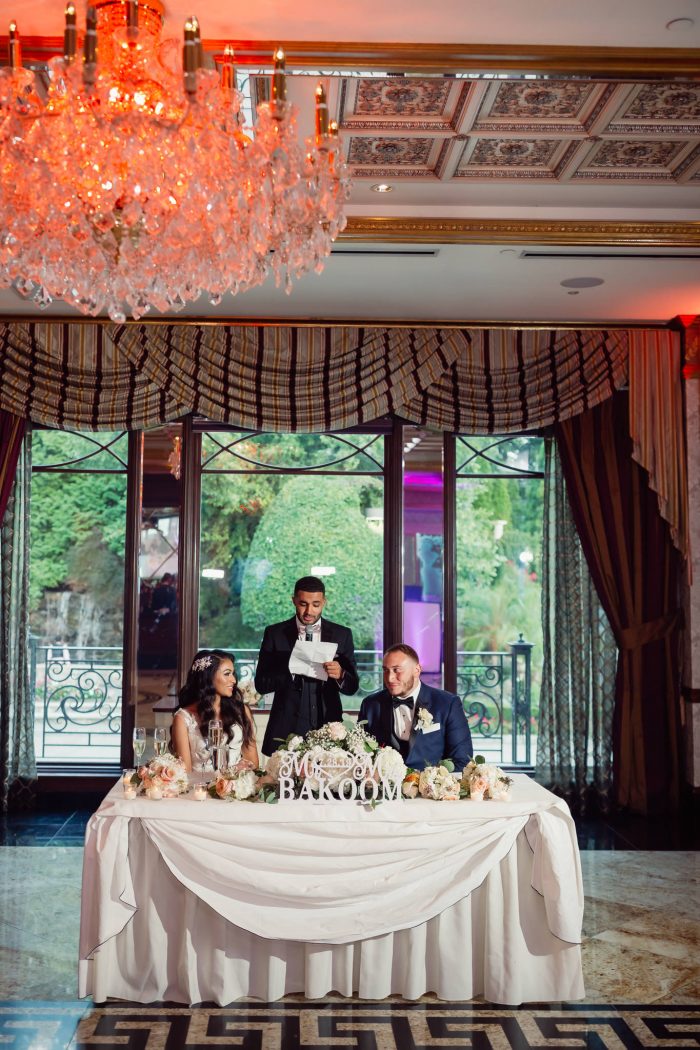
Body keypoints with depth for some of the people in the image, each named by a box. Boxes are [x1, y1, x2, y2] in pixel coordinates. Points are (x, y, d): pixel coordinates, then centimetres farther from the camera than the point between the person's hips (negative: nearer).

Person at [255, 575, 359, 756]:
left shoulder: (342, 634, 4)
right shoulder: (275, 633, 2)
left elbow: (352, 687, 6)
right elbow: (261, 683, -1)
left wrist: (340, 675, -17)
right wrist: (290, 671, -18)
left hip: (327, 726, 1)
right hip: (286, 728, -1)